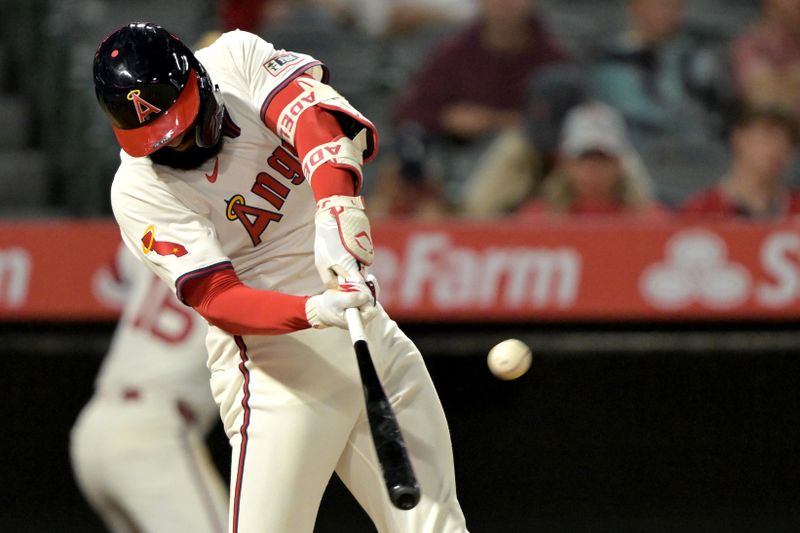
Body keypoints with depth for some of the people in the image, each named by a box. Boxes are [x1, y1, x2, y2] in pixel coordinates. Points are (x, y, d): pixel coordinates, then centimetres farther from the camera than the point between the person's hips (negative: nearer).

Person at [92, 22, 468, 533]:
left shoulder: (237, 58, -3)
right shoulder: (140, 189, -13)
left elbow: (315, 115, -21)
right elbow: (216, 300, -21)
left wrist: (337, 206, -41)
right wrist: (314, 312, -40)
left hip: (373, 330, 5)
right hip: (280, 367, -5)